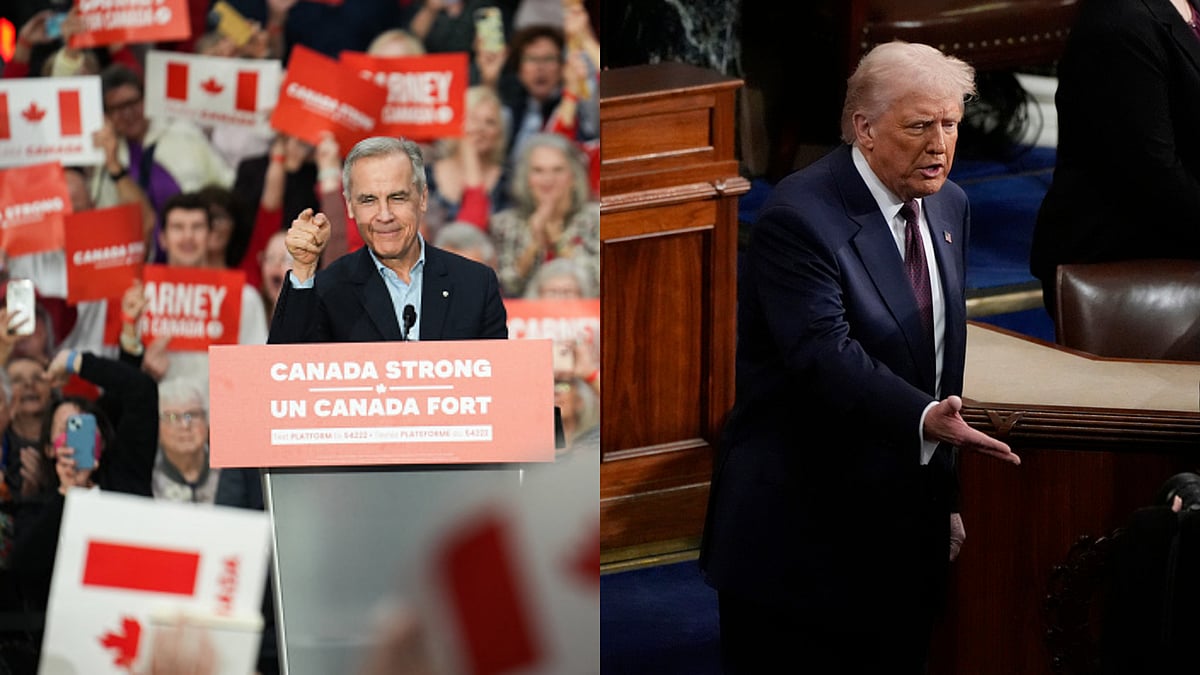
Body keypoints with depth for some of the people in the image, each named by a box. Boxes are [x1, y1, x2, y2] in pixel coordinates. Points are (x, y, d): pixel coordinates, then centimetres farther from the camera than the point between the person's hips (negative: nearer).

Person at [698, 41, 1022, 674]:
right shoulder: (799, 217, -16)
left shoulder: (949, 206, 9)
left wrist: (947, 493, 17)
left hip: (907, 524, 7)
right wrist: (923, 419, -40)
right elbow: (826, 355, -27)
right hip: (803, 522, -7)